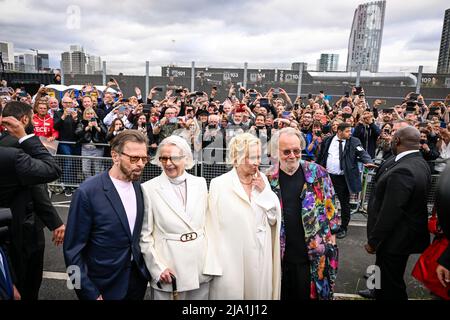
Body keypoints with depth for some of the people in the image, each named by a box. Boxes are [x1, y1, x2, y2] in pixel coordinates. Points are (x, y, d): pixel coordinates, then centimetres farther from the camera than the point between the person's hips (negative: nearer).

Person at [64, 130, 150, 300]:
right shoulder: (87, 192, -19)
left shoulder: (139, 188, -3)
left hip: (137, 280, 5)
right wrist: (91, 294, -14)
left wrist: (145, 269, 1)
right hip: (104, 287, -5)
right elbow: (73, 250, -15)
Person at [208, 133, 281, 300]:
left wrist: (264, 191, -9)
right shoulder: (219, 184, -11)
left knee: (259, 291, 17)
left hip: (260, 257, 4)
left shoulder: (262, 180, 2)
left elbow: (273, 219, 5)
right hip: (231, 258, -4)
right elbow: (213, 225, -6)